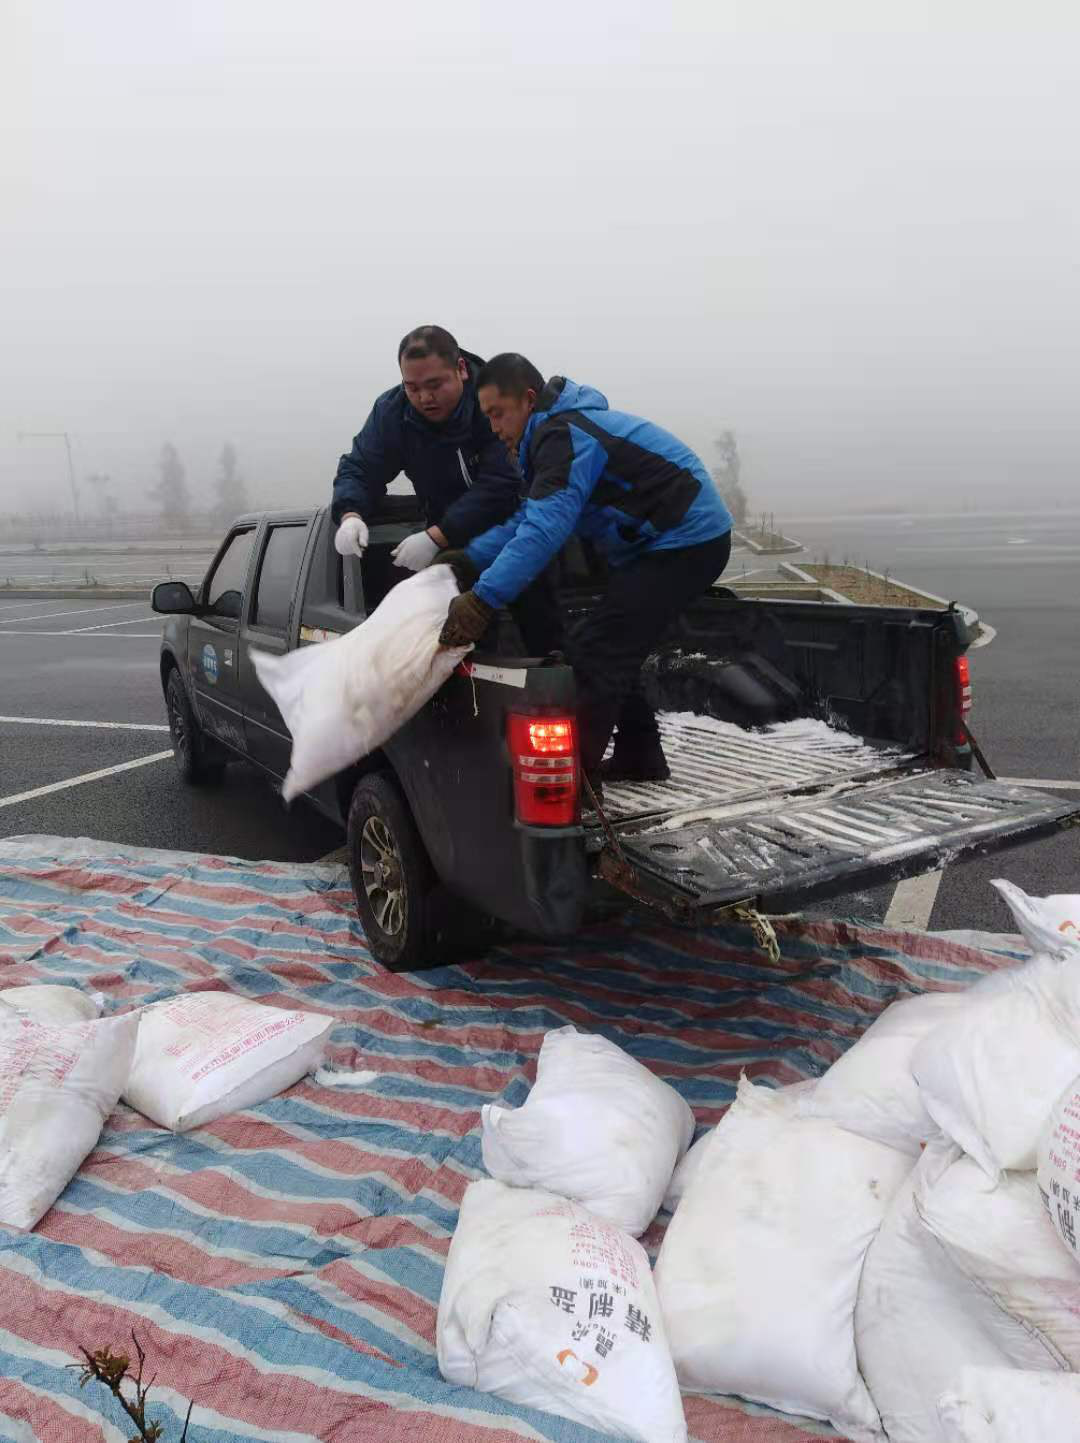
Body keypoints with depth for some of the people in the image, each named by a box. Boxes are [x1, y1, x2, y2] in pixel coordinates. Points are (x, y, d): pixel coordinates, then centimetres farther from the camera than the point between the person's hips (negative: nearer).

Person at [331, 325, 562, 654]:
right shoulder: (392, 410, -9)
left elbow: (500, 486, -32)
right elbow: (359, 467, -5)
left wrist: (436, 538, -39)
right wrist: (350, 514, -28)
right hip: (450, 542, 3)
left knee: (541, 629, -3)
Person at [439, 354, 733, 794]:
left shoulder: (567, 434, -19)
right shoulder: (559, 431, 14)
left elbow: (544, 530, -30)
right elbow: (528, 518, 10)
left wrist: (481, 601, -34)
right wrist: (468, 560, -1)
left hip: (686, 542, -11)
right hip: (675, 541, 11)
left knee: (593, 654, -14)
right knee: (613, 651, 18)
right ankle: (639, 757, 28)